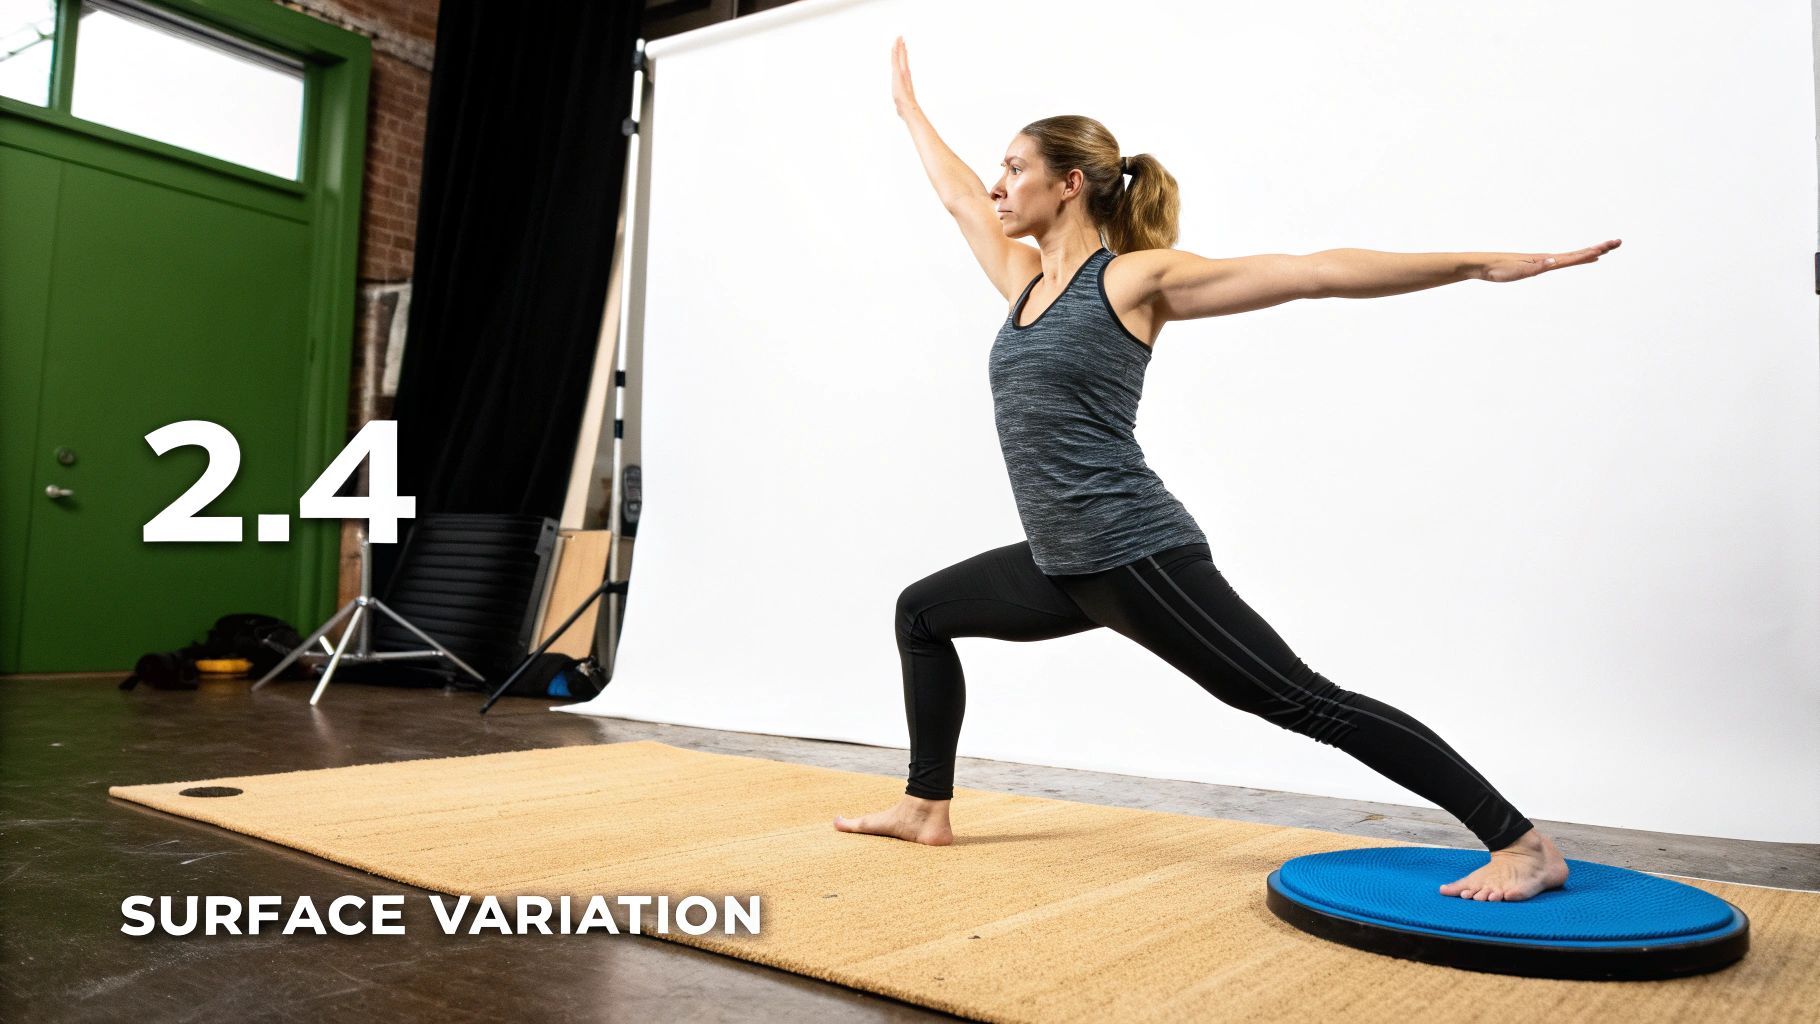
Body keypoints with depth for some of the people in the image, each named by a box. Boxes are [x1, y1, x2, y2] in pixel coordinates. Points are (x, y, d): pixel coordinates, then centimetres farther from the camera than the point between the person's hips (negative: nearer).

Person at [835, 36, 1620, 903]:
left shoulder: (1134, 278, -8)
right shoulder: (1026, 279, 13)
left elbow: (1314, 273, -11)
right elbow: (959, 197, 30)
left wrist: (1481, 263, -14)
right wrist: (908, 105, 43)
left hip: (1135, 554, -8)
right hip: (1061, 564, 9)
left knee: (1304, 703, -9)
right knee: (921, 612, 19)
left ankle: (1525, 848, -2)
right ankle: (927, 808, 29)